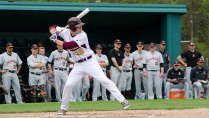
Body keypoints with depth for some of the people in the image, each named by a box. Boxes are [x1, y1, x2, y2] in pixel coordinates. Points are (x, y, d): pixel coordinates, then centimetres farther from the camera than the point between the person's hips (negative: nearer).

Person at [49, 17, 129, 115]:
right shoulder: (66, 32, -3)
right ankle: (63, 108, 13)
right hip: (78, 65, 5)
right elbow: (52, 28, 7)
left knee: (104, 80, -15)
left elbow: (69, 45, -29)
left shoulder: (82, 36, -20)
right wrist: (54, 33, -16)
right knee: (68, 85, -4)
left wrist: (55, 40, -22)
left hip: (90, 62, -5)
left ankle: (122, 100, -15)